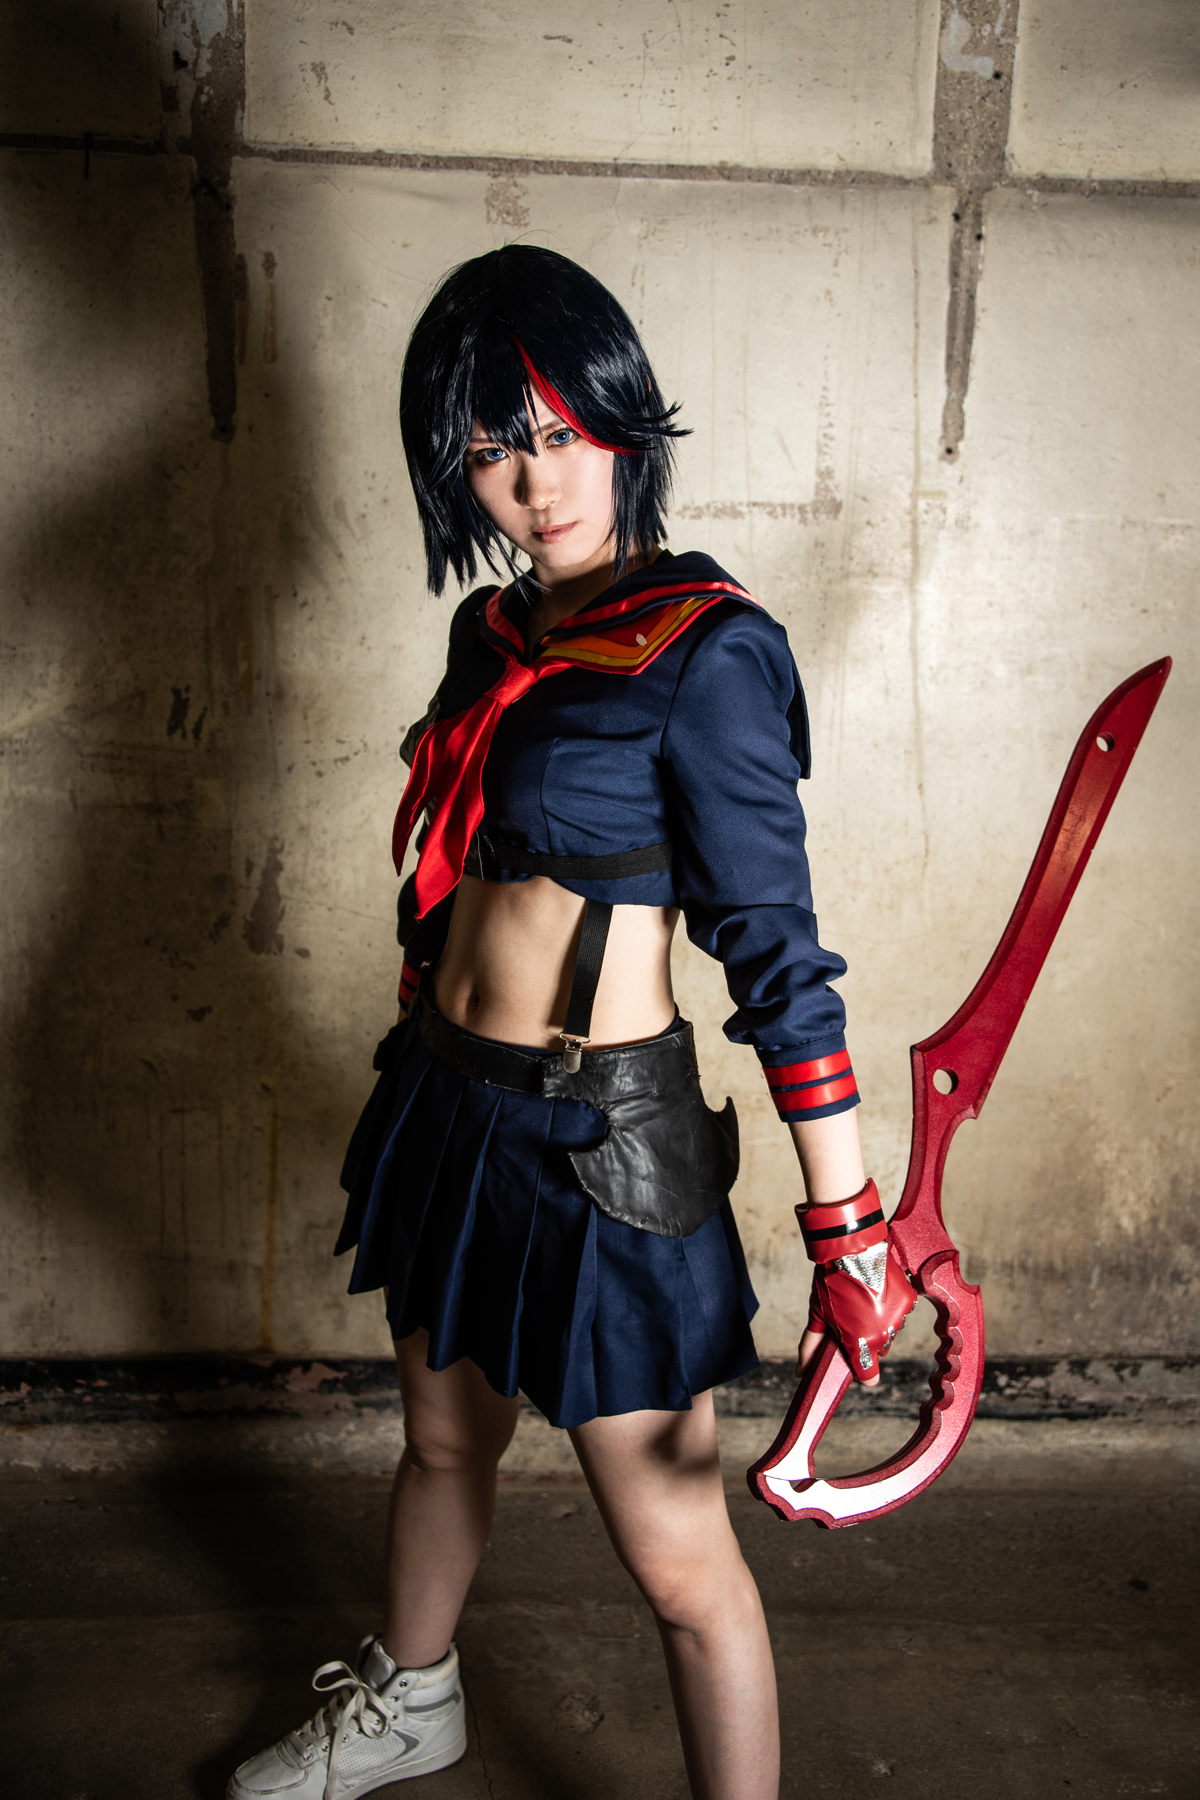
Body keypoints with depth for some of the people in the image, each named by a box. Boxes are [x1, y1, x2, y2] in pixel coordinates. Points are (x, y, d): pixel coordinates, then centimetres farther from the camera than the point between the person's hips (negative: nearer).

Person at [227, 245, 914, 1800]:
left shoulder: (702, 653, -17)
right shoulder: (492, 633, 6)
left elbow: (778, 953, -18)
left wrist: (848, 1225, -18)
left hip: (603, 1142, -8)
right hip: (448, 1094, 8)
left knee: (674, 1551, 5)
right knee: (442, 1438, 28)